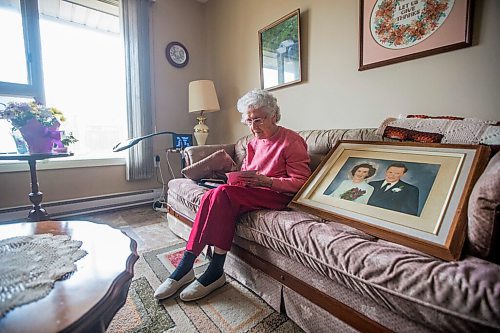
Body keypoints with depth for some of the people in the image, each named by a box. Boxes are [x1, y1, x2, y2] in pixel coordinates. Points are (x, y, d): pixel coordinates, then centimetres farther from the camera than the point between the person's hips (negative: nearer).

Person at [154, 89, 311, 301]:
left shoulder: (291, 141, -5)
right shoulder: (254, 142, 17)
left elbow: (301, 182, -10)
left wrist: (265, 181, -22)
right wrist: (238, 176, -4)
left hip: (278, 196, -6)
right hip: (252, 194, 7)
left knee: (223, 193, -29)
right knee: (211, 196, -22)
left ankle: (216, 271, -18)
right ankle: (185, 267, -16)